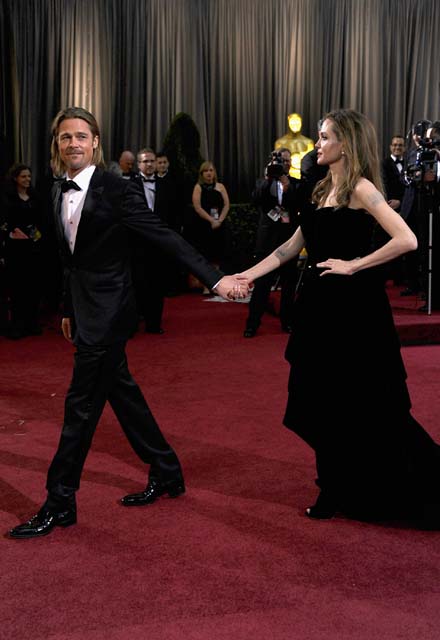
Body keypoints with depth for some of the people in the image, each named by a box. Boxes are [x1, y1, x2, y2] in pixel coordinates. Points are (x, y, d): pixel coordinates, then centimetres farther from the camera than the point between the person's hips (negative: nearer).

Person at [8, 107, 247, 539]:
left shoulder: (116, 190, -15)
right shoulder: (59, 192, 8)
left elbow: (166, 239, -17)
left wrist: (215, 278, -22)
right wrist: (68, 310, 20)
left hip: (108, 310, -8)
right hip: (85, 309, 8)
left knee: (81, 404, -2)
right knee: (121, 391, 16)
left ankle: (59, 504, 9)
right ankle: (166, 474, 31)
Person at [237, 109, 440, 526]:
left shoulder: (360, 188, -13)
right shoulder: (322, 190, 12)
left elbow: (406, 240, -23)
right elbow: (293, 246, 14)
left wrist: (353, 265, -17)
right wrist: (249, 274, 5)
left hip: (353, 307, -8)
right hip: (320, 305, 8)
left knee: (366, 405, -1)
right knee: (323, 401, 11)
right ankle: (337, 490, 25)